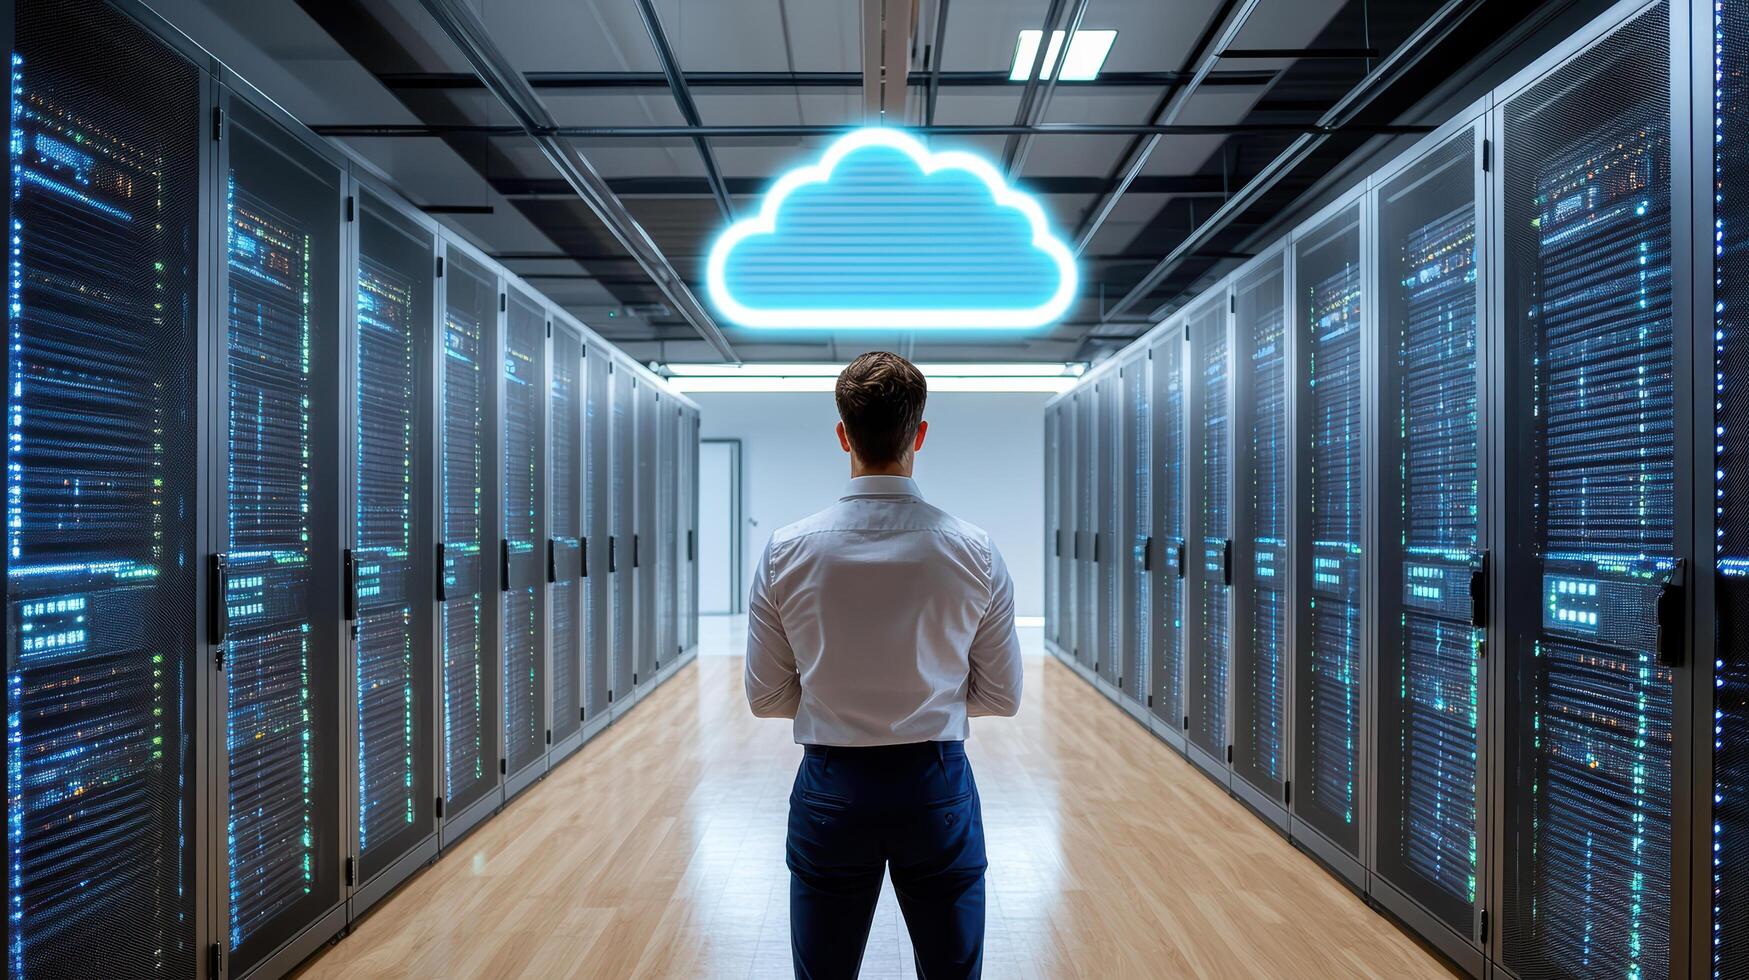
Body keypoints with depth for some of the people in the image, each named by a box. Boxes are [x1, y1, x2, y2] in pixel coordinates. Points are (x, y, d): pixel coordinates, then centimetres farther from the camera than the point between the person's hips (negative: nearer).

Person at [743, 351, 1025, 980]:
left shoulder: (786, 551, -11)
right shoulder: (974, 551, -11)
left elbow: (766, 697, -2)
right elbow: (1001, 697, -2)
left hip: (830, 789, 0)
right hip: (938, 786, 0)